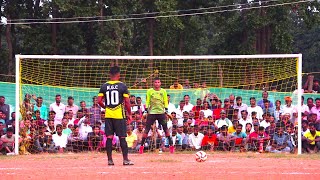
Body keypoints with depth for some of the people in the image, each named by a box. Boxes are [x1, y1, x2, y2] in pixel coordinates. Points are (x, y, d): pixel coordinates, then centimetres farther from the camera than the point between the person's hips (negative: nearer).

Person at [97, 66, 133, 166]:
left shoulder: (104, 86, 3)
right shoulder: (122, 86, -4)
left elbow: (99, 101, 0)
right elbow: (127, 102, -6)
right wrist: (129, 114, 4)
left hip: (108, 115, 3)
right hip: (119, 115, -3)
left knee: (109, 137, 5)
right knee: (122, 137, 1)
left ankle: (110, 160, 5)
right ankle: (125, 159, 1)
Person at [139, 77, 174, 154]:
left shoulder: (163, 91, 6)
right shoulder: (149, 91, 2)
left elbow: (165, 102, 9)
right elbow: (147, 102, 4)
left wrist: (166, 111, 1)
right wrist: (147, 111, -4)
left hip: (161, 113, 1)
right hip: (152, 112, -1)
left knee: (166, 128, 0)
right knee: (147, 129, -3)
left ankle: (171, 145, 8)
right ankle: (142, 145, 1)